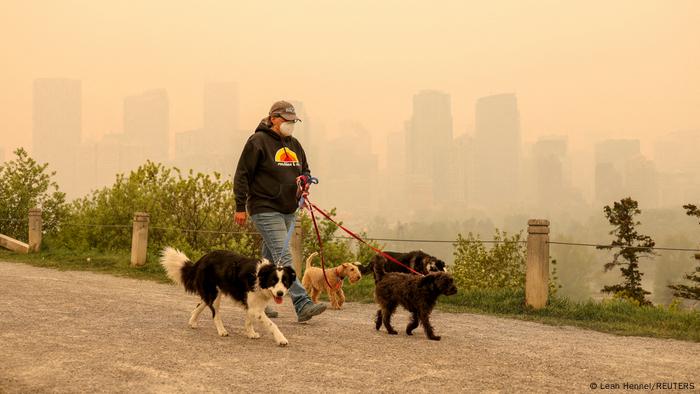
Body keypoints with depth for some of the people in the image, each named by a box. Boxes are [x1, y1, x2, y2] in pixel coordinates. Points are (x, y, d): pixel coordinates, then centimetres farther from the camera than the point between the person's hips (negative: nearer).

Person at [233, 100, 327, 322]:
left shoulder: (293, 144, 15)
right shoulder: (258, 142, -8)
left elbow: (305, 169, 26)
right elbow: (242, 175, -8)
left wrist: (304, 179, 1)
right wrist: (240, 207, -11)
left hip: (287, 210, 8)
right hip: (265, 209, -8)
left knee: (270, 258, 15)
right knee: (283, 257, -15)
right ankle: (303, 306, -21)